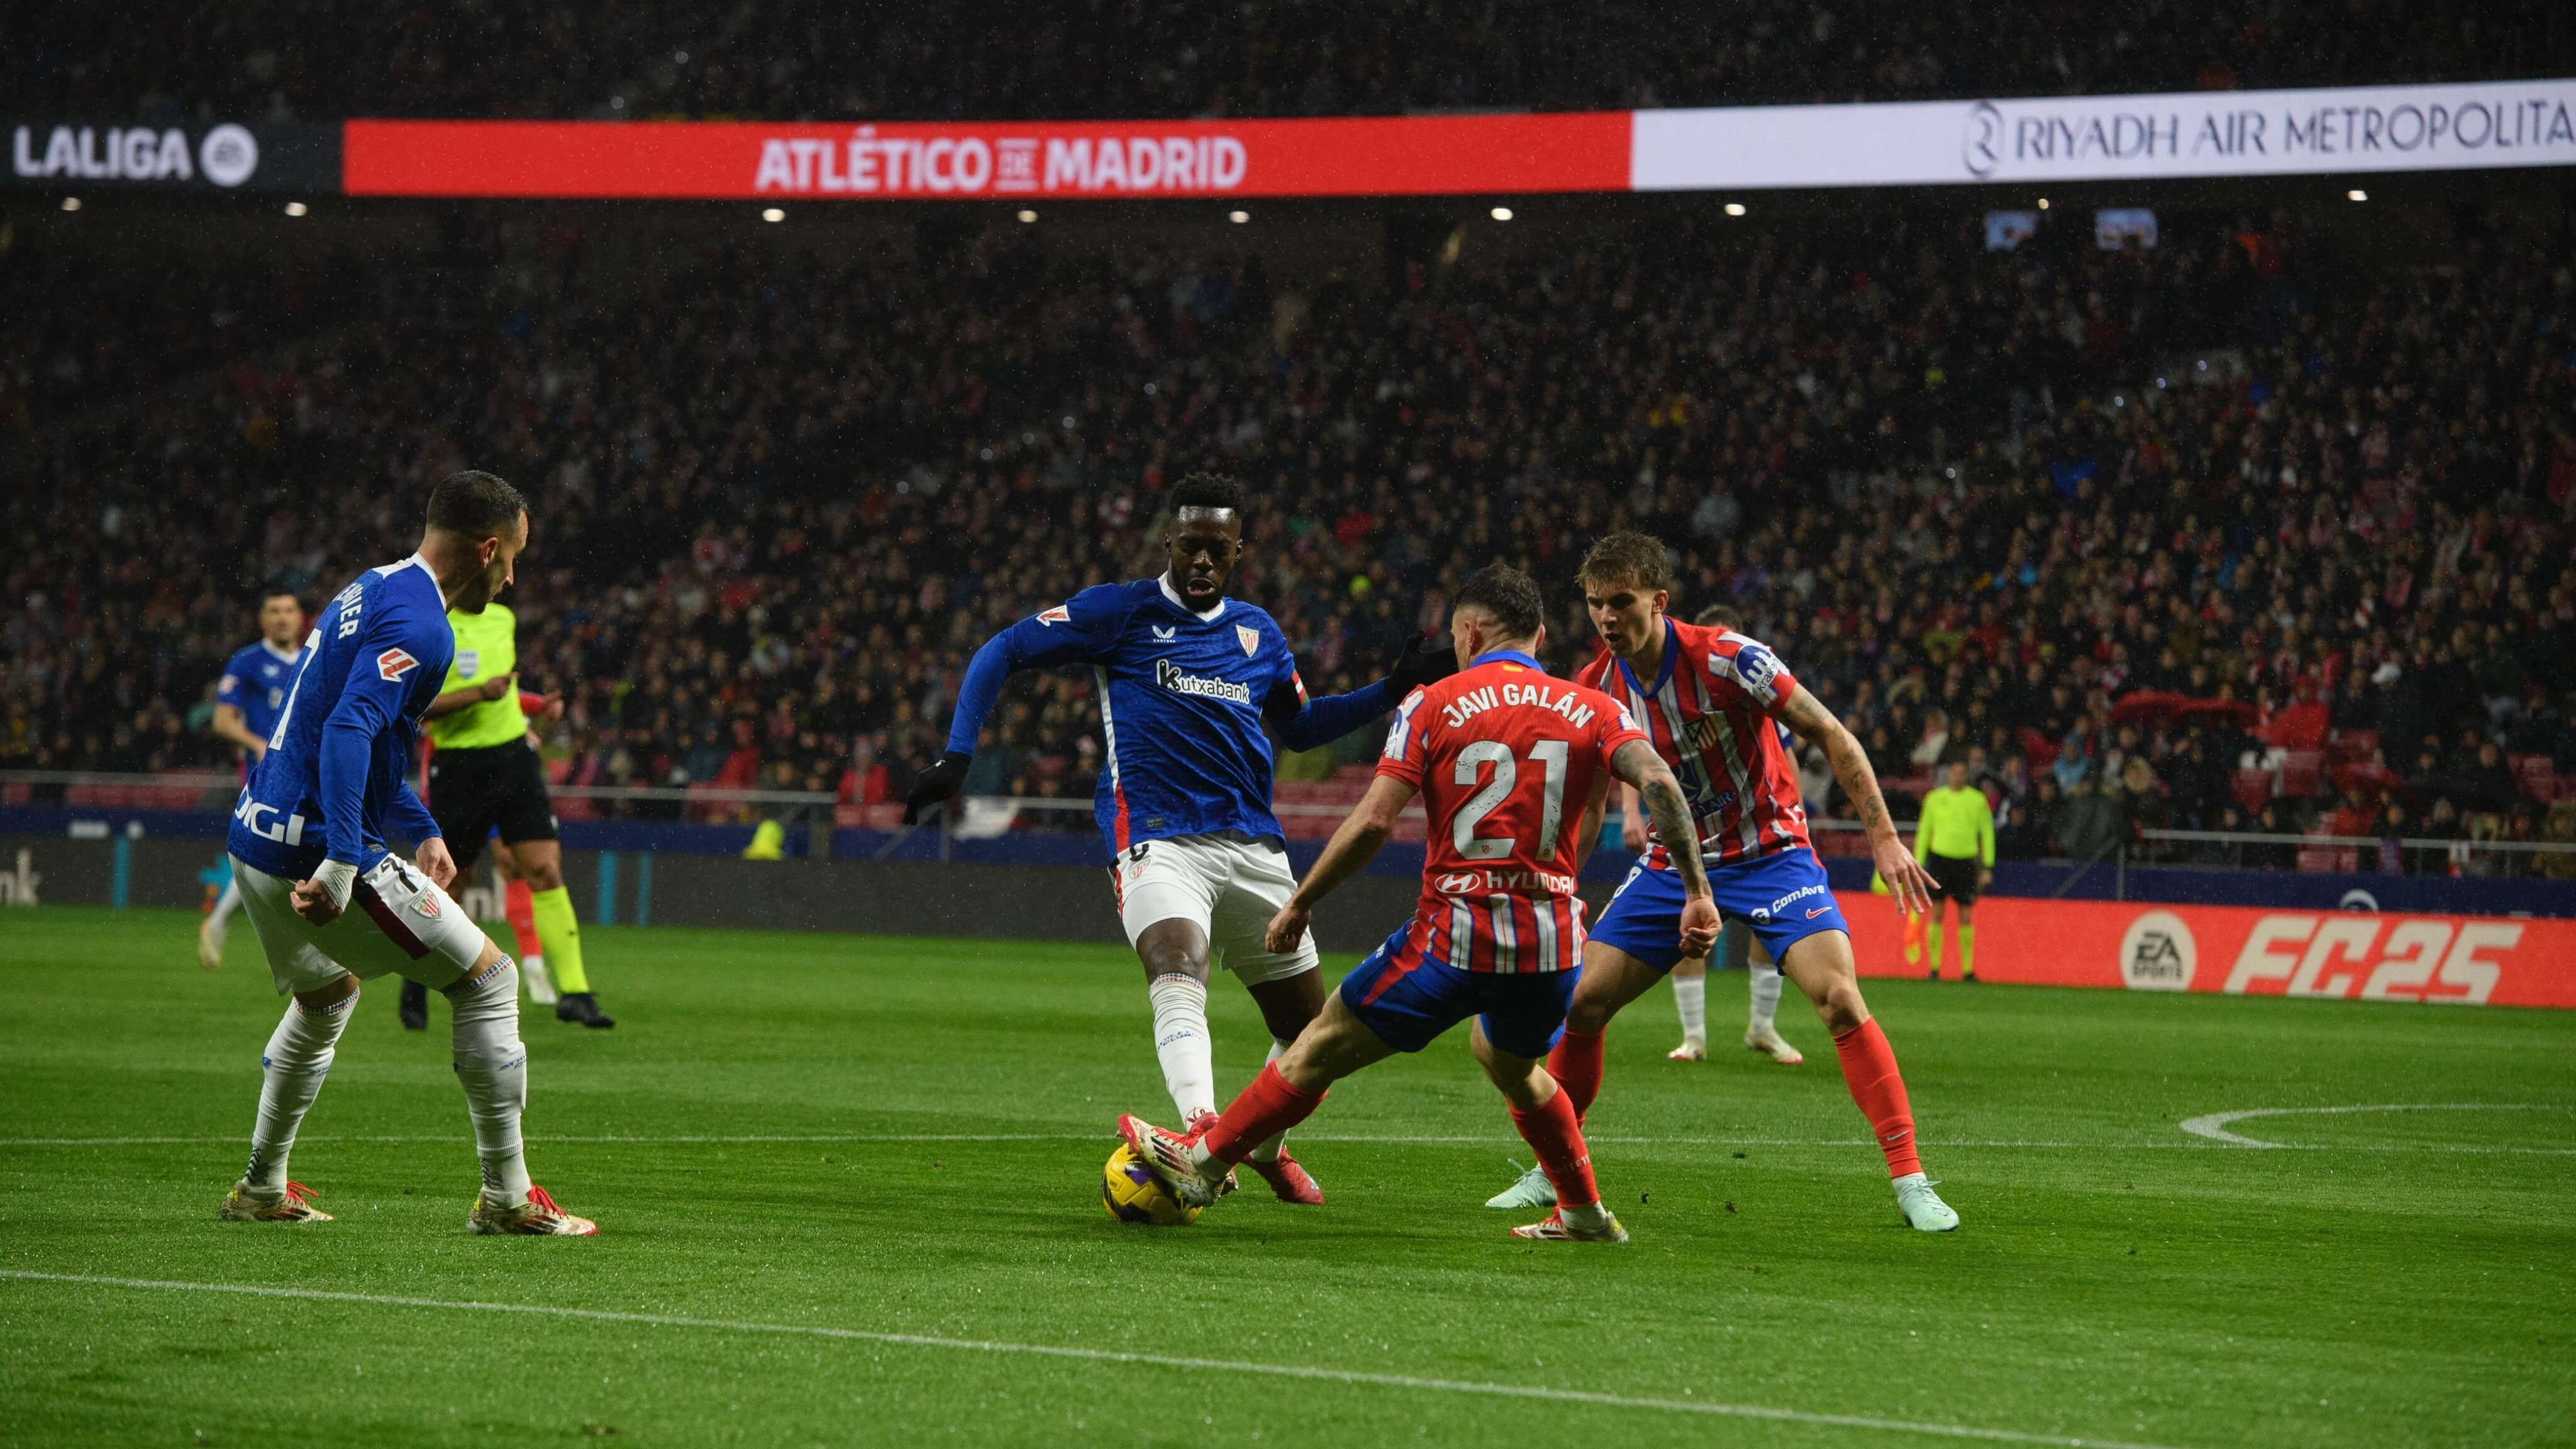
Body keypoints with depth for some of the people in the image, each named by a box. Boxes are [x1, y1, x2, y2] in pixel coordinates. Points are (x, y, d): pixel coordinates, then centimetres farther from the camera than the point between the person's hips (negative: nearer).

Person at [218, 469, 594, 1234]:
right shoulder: (418, 624, -15)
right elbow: (348, 732, -29)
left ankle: (262, 1188, 38)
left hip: (253, 840, 10)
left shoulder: (368, 593, 16)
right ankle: (506, 1196, 3)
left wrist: (422, 830, 28)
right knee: (488, 979, 1)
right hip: (317, 855, -10)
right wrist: (342, 865, -35)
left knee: (325, 996, 33)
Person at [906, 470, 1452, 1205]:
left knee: (1307, 1026, 11)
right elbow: (1001, 653, 0)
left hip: (1252, 844, 6)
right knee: (1180, 969, -33)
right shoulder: (1121, 612, 0)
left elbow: (1299, 726, 30)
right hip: (1157, 839, -6)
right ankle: (1204, 1133, -53)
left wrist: (1393, 690, 18)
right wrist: (957, 755, -12)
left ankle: (1265, 1145, 37)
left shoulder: (1258, 633, 15)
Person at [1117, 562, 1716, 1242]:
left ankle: (1204, 1160, 20)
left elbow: (1372, 821, -8)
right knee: (1512, 1068, 33)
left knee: (1319, 1050, 11)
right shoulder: (1593, 710, 6)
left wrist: (1299, 904, 1)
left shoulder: (1433, 705, -1)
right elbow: (1659, 783, -10)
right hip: (1552, 944, 4)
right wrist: (1697, 893, -8)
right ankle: (1585, 1213, 38)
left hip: (1452, 937, -4)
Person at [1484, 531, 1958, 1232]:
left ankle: (1910, 1181, -16)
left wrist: (1883, 837, -20)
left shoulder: (1727, 658, -22)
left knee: (1840, 999, -22)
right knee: (1581, 1003, -1)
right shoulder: (1594, 688, -7)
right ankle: (1550, 1171, 18)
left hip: (1769, 852, -5)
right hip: (1673, 860, 5)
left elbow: (1832, 736, -16)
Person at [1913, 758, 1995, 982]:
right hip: (1939, 858, 0)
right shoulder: (1935, 799, 5)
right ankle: (1934, 968, 1)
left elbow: (1987, 833, 8)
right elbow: (1923, 832, 10)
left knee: (1966, 917, -1)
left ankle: (1967, 969, 5)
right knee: (1936, 914, -4)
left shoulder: (1978, 800, 4)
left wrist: (1988, 867, 3)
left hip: (1966, 862, 0)